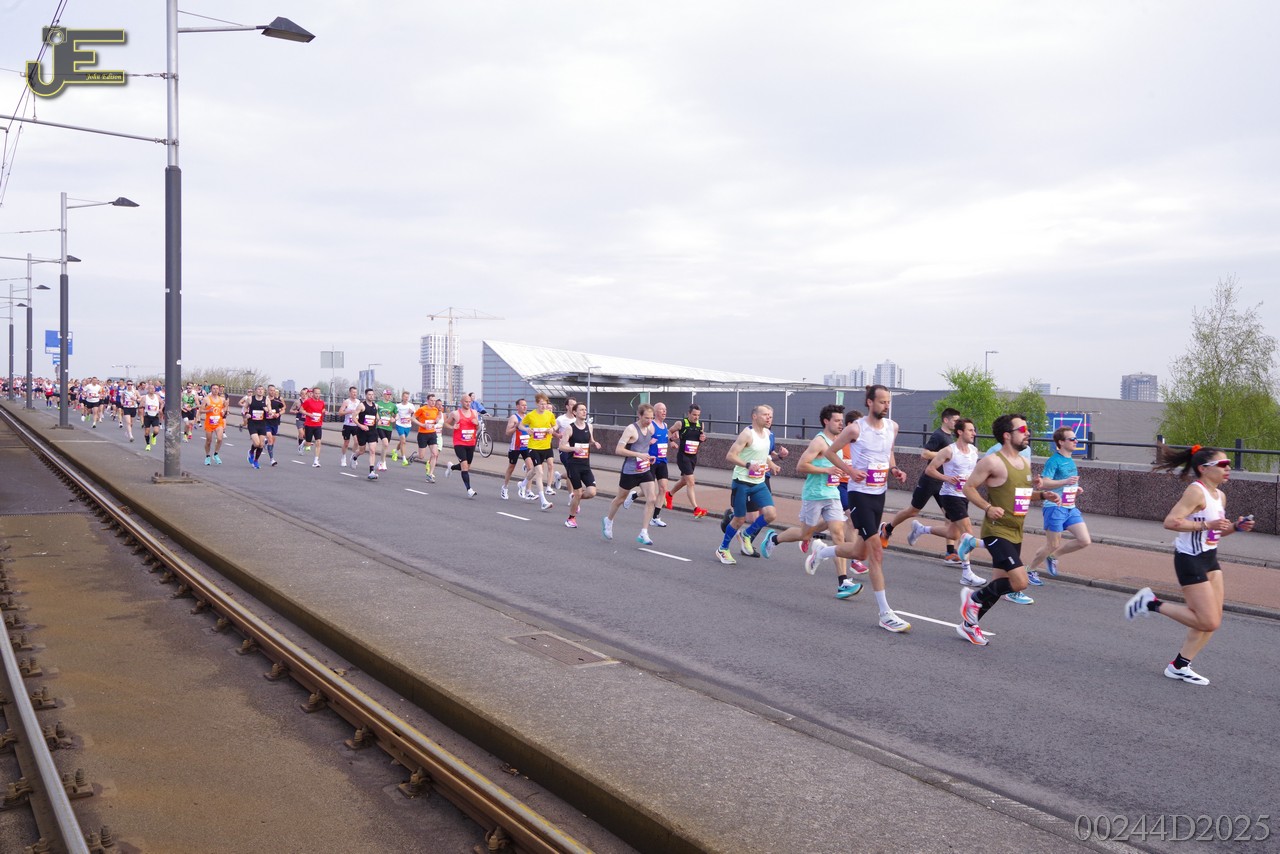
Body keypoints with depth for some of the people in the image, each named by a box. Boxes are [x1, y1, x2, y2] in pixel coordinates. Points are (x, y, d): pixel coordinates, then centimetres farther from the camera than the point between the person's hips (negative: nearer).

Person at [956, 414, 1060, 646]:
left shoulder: (1025, 463, 12)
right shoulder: (993, 462, -14)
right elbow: (969, 487, -10)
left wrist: (1042, 495, 6)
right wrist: (988, 508, -21)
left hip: (1015, 533, 9)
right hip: (997, 531, -9)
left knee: (1000, 584, 12)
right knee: (1020, 582, -19)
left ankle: (969, 625, 27)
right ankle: (974, 597, 4)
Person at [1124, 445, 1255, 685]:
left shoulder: (1220, 495, 11)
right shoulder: (1196, 491, -17)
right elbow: (1170, 522, -26)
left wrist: (1236, 526, 4)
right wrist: (1206, 525, -26)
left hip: (1209, 559, 9)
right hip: (1190, 560, -9)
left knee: (1213, 620, 7)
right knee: (1208, 622, -9)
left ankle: (1179, 666, 17)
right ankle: (1152, 603, 4)